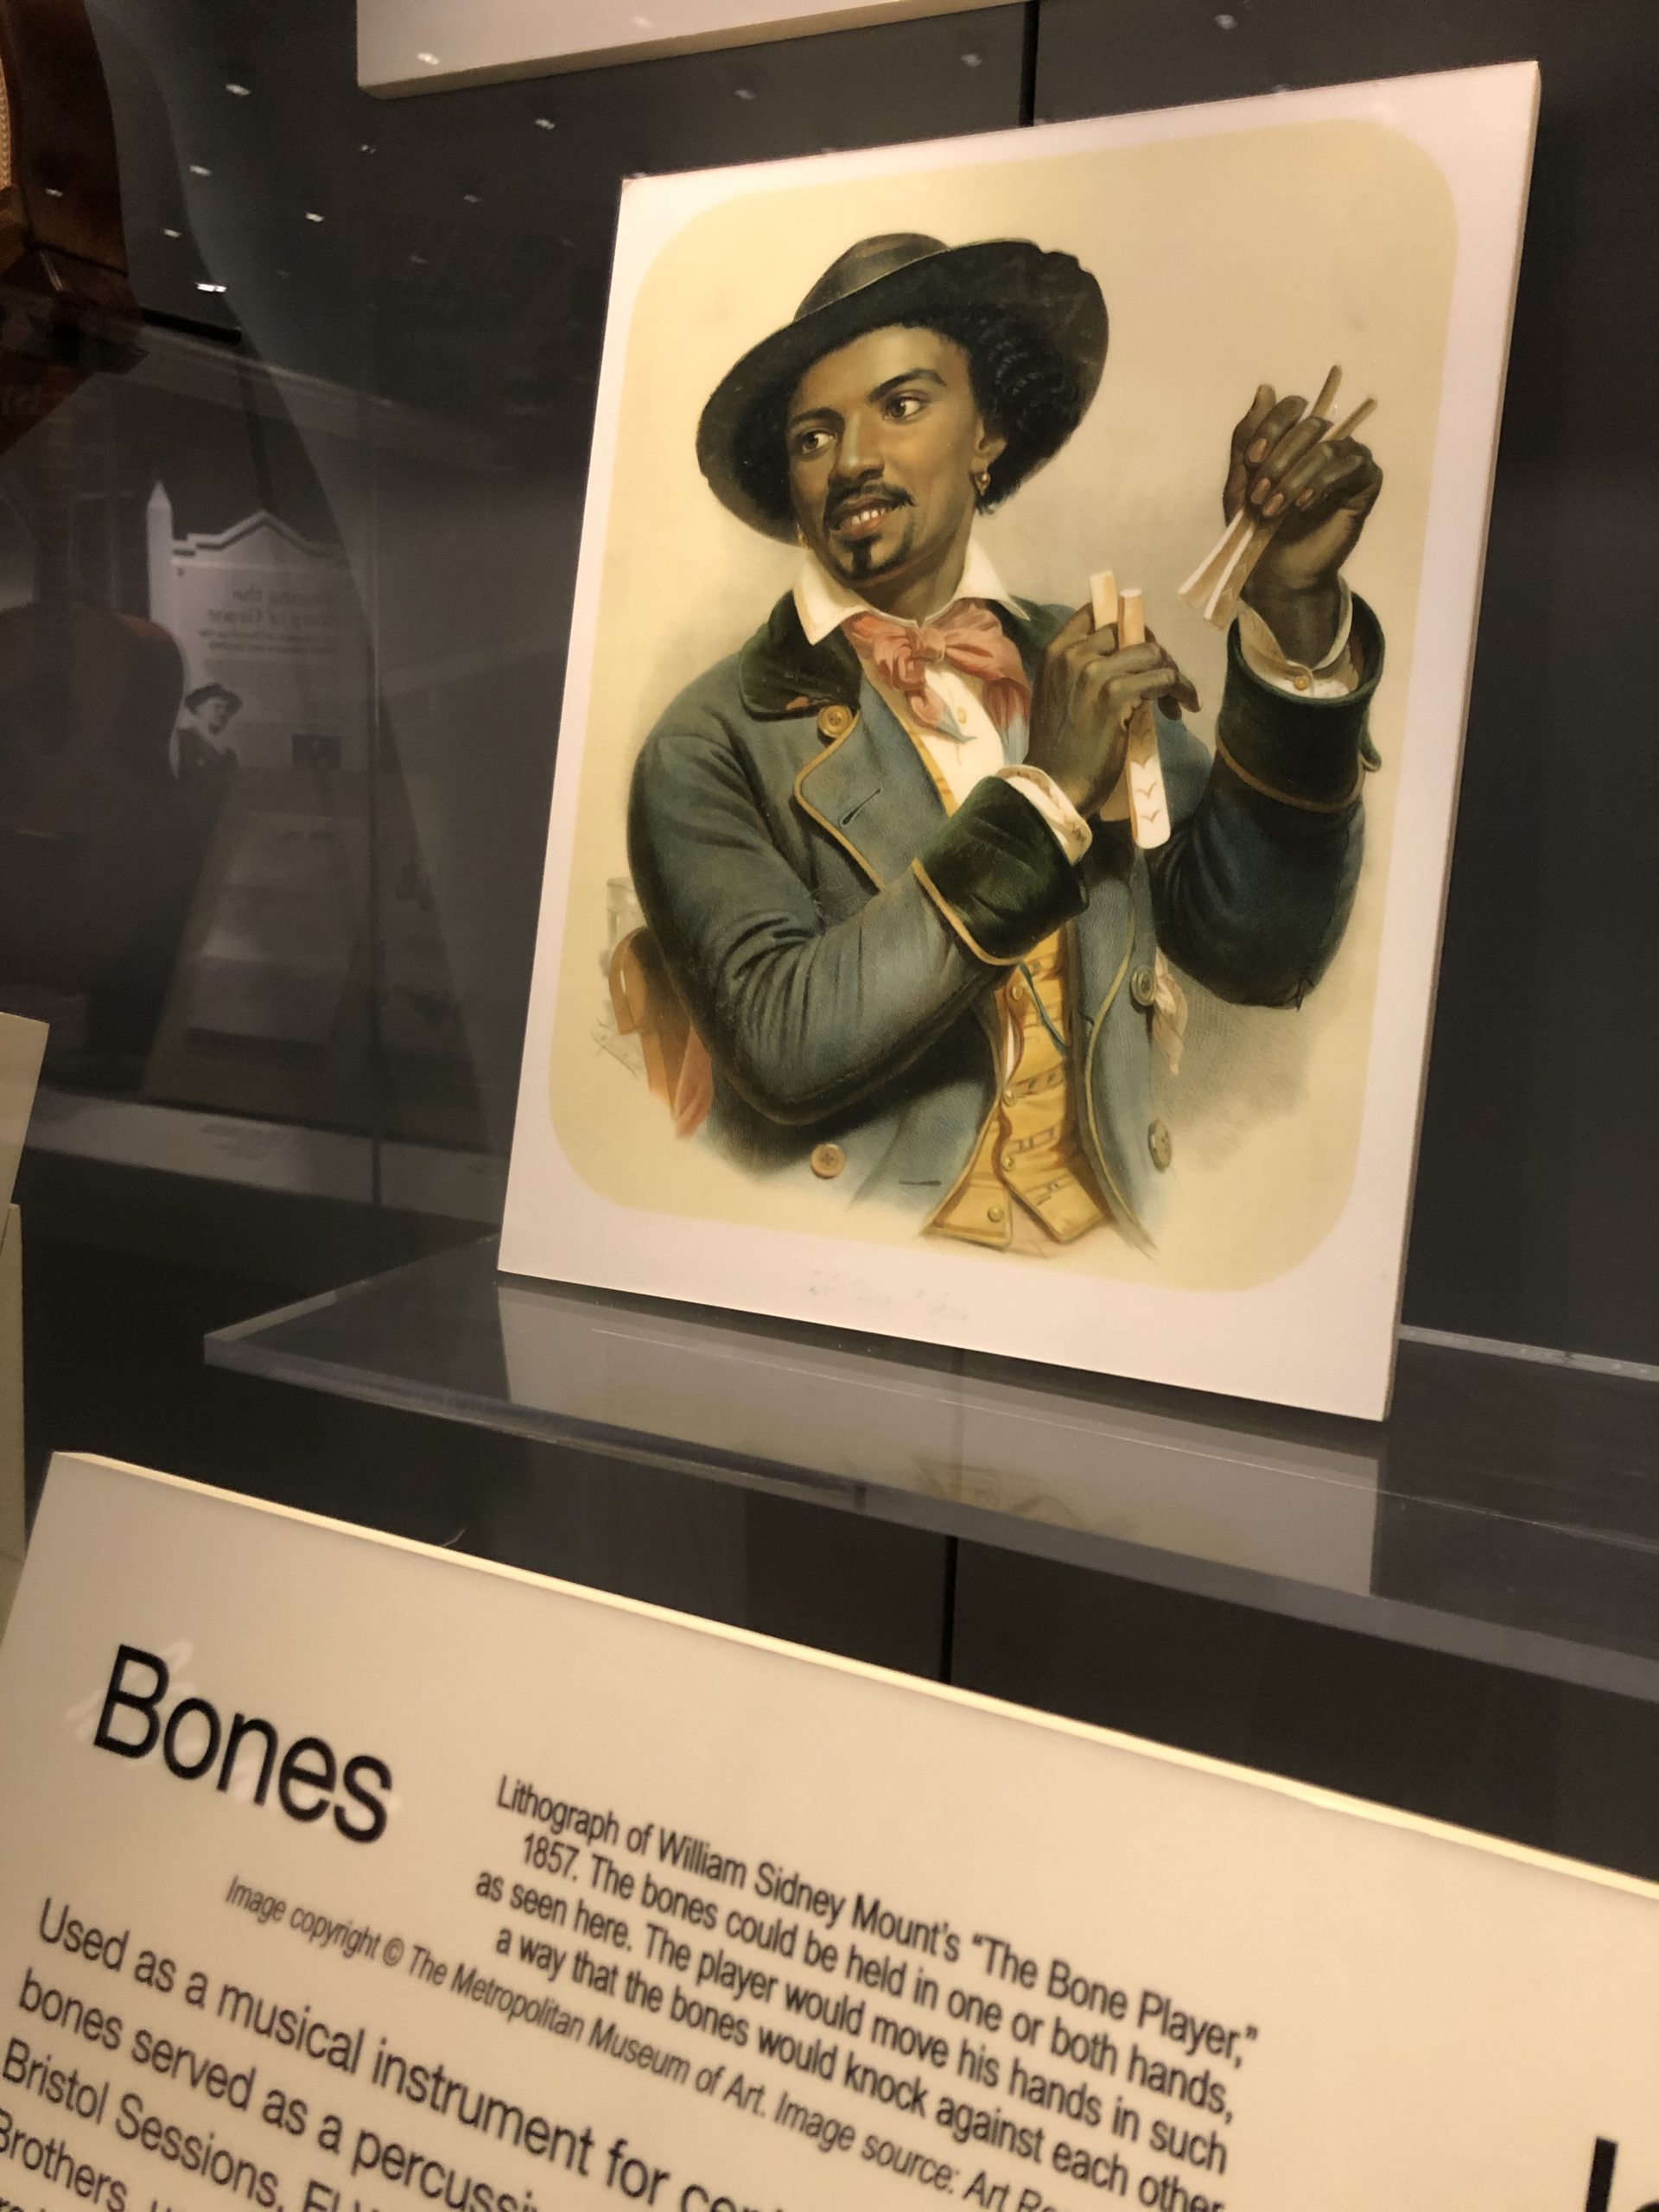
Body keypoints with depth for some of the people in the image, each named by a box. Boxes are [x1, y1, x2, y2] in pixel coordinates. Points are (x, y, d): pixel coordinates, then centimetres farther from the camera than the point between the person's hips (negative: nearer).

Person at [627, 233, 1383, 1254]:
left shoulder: (1100, 664, 6)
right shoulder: (715, 747, -4)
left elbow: (1264, 958, -2)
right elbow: (782, 1047, -15)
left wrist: (1294, 608, -10)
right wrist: (1042, 791, -16)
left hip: (1108, 1243, 3)